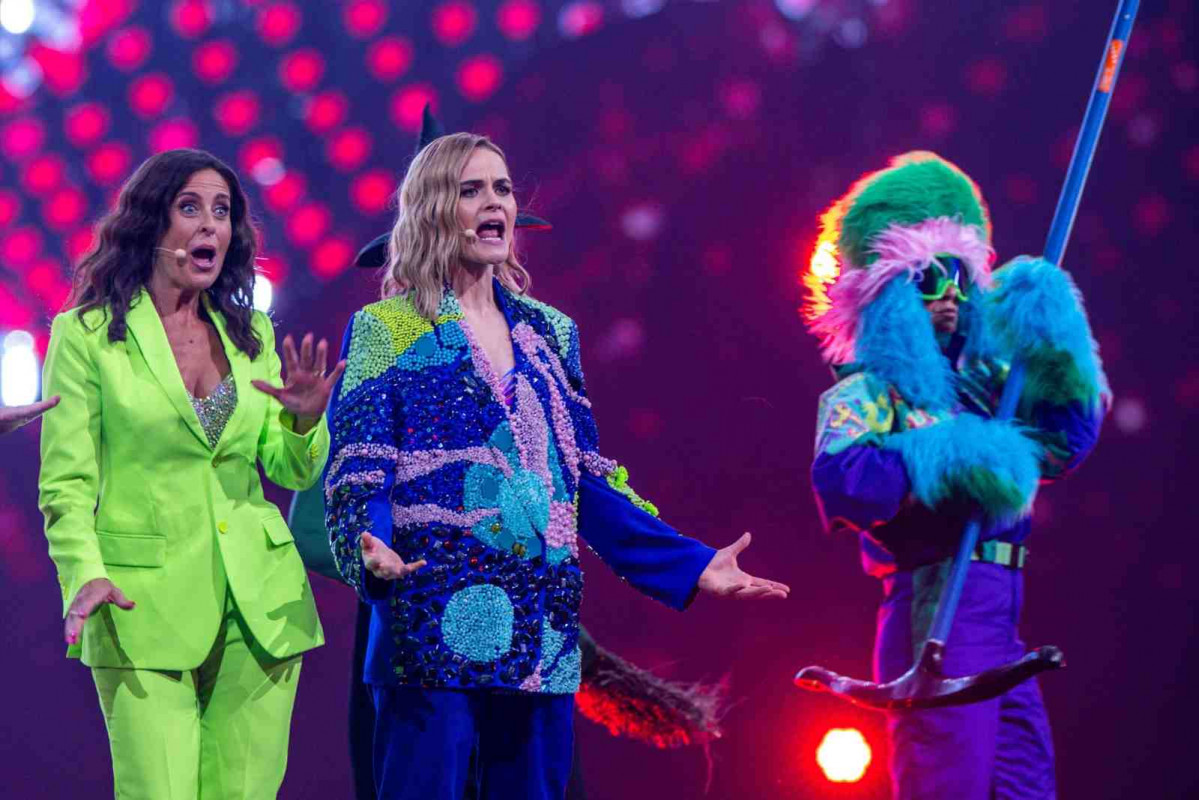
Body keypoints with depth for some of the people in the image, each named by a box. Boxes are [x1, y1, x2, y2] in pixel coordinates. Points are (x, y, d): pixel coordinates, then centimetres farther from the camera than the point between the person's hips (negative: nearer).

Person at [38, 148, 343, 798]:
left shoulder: (252, 335, 14)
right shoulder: (85, 335, 0)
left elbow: (292, 472, 14)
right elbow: (66, 483, -3)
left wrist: (305, 420, -7)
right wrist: (86, 574, -19)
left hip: (259, 601, 4)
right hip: (144, 601, -4)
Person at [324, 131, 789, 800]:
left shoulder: (548, 333, 17)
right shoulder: (388, 330, 2)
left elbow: (588, 479, 16)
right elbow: (360, 471, -8)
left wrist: (693, 565, 8)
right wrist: (372, 550, -30)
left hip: (541, 636, 5)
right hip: (436, 625, -5)